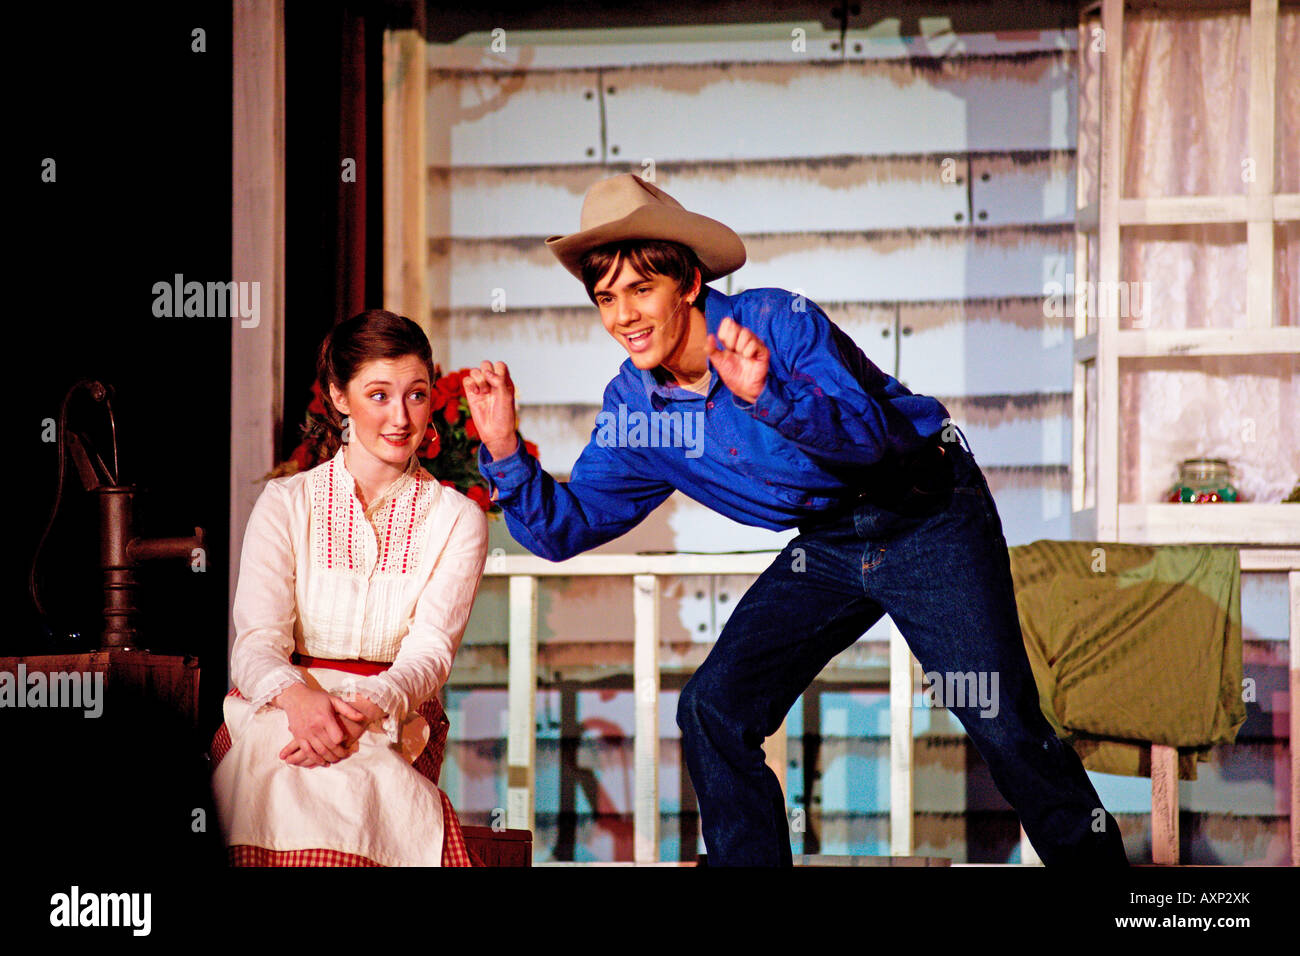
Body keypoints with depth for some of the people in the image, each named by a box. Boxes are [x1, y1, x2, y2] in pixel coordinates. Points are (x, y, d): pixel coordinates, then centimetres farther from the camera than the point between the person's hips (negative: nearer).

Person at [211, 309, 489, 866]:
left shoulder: (457, 518, 10)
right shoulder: (286, 504, 9)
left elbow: (429, 653, -4)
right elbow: (256, 641, -3)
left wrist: (363, 710, -27)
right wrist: (298, 698, -28)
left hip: (394, 723, 0)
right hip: (279, 711, 1)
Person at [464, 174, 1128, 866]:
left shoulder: (777, 320, -20)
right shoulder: (632, 405, -2)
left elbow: (866, 436, -32)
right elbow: (568, 527, 1)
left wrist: (768, 396, -48)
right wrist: (505, 452, -15)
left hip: (930, 523, -6)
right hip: (827, 546, 6)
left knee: (1003, 726, -14)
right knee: (713, 709, -9)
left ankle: (1089, 858, 3)